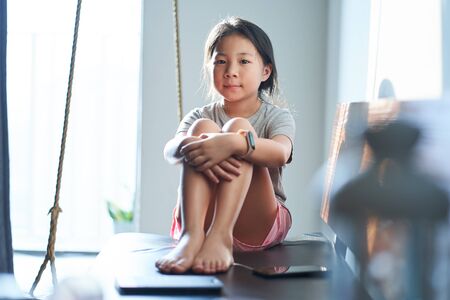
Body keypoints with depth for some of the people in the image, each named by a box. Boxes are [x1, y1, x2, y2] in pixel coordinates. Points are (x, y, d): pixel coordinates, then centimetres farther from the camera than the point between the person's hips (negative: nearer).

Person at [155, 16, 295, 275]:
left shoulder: (277, 117, 4)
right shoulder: (200, 116, 10)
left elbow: (280, 153, -23)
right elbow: (171, 150, -14)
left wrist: (232, 143, -43)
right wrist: (187, 147, -39)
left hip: (258, 224, -1)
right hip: (203, 217, 2)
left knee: (239, 127, -21)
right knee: (202, 127, -20)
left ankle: (220, 235, -42)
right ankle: (191, 233, -41)